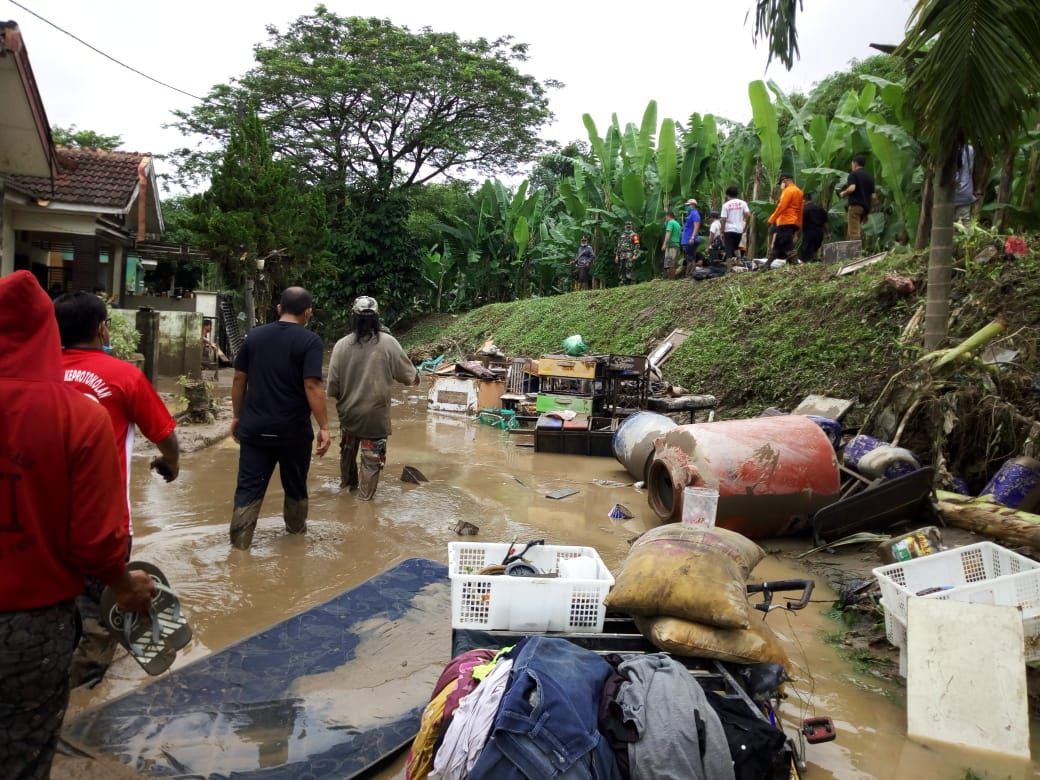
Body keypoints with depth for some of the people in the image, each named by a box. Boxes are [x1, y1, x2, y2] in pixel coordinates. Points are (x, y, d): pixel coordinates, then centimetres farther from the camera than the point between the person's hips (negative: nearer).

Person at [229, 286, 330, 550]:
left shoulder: (254, 335, 5)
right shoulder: (310, 341, -9)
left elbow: (239, 380, 7)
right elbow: (312, 386, -18)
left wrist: (237, 416, 17)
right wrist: (324, 426, -15)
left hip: (254, 428, 3)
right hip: (293, 430, -3)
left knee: (249, 489, 5)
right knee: (295, 486, 17)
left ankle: (239, 546, 3)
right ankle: (296, 530, 35)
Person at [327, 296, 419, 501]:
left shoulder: (341, 344, -8)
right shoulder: (388, 342, -14)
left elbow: (333, 381, -4)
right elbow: (406, 373, -5)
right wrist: (415, 377, 18)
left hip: (348, 411, 4)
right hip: (375, 412, -3)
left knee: (348, 449, 26)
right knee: (371, 455, 9)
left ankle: (347, 481, 45)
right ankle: (365, 494, 14)